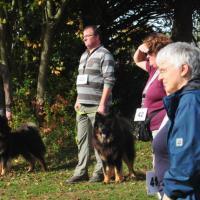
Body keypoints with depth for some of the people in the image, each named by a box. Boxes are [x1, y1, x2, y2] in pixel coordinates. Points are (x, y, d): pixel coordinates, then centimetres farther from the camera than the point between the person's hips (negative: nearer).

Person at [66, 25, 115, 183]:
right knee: (83, 139, 8)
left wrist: (103, 104, -19)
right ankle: (81, 172, 11)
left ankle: (100, 172, 4)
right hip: (83, 106, 8)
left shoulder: (104, 55, -8)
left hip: (97, 106, -8)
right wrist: (78, 100, 18)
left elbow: (109, 81, -14)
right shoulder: (84, 56, 18)